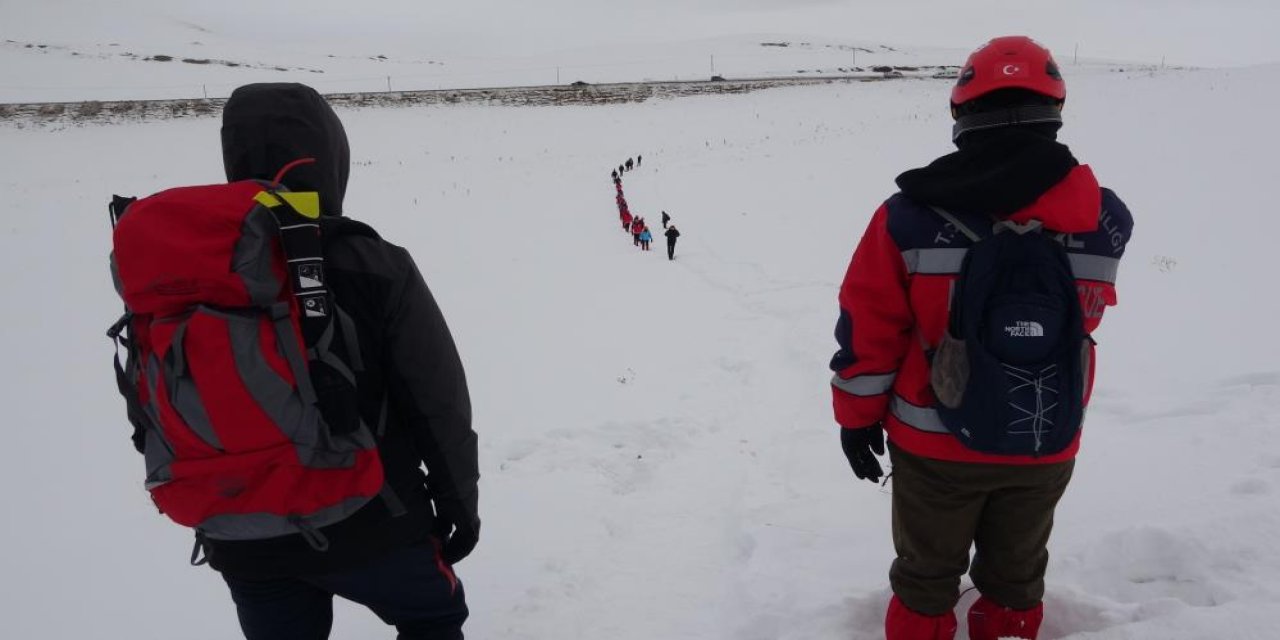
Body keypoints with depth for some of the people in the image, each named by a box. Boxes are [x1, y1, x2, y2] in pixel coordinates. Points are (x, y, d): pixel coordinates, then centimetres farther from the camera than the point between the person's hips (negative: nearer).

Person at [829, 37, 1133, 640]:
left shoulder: (911, 217, -20)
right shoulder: (1105, 218, -12)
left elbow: (868, 330, -12)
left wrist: (858, 416, 2)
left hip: (935, 445, -2)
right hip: (1048, 449, 2)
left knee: (927, 574, 21)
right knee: (1016, 572, 25)